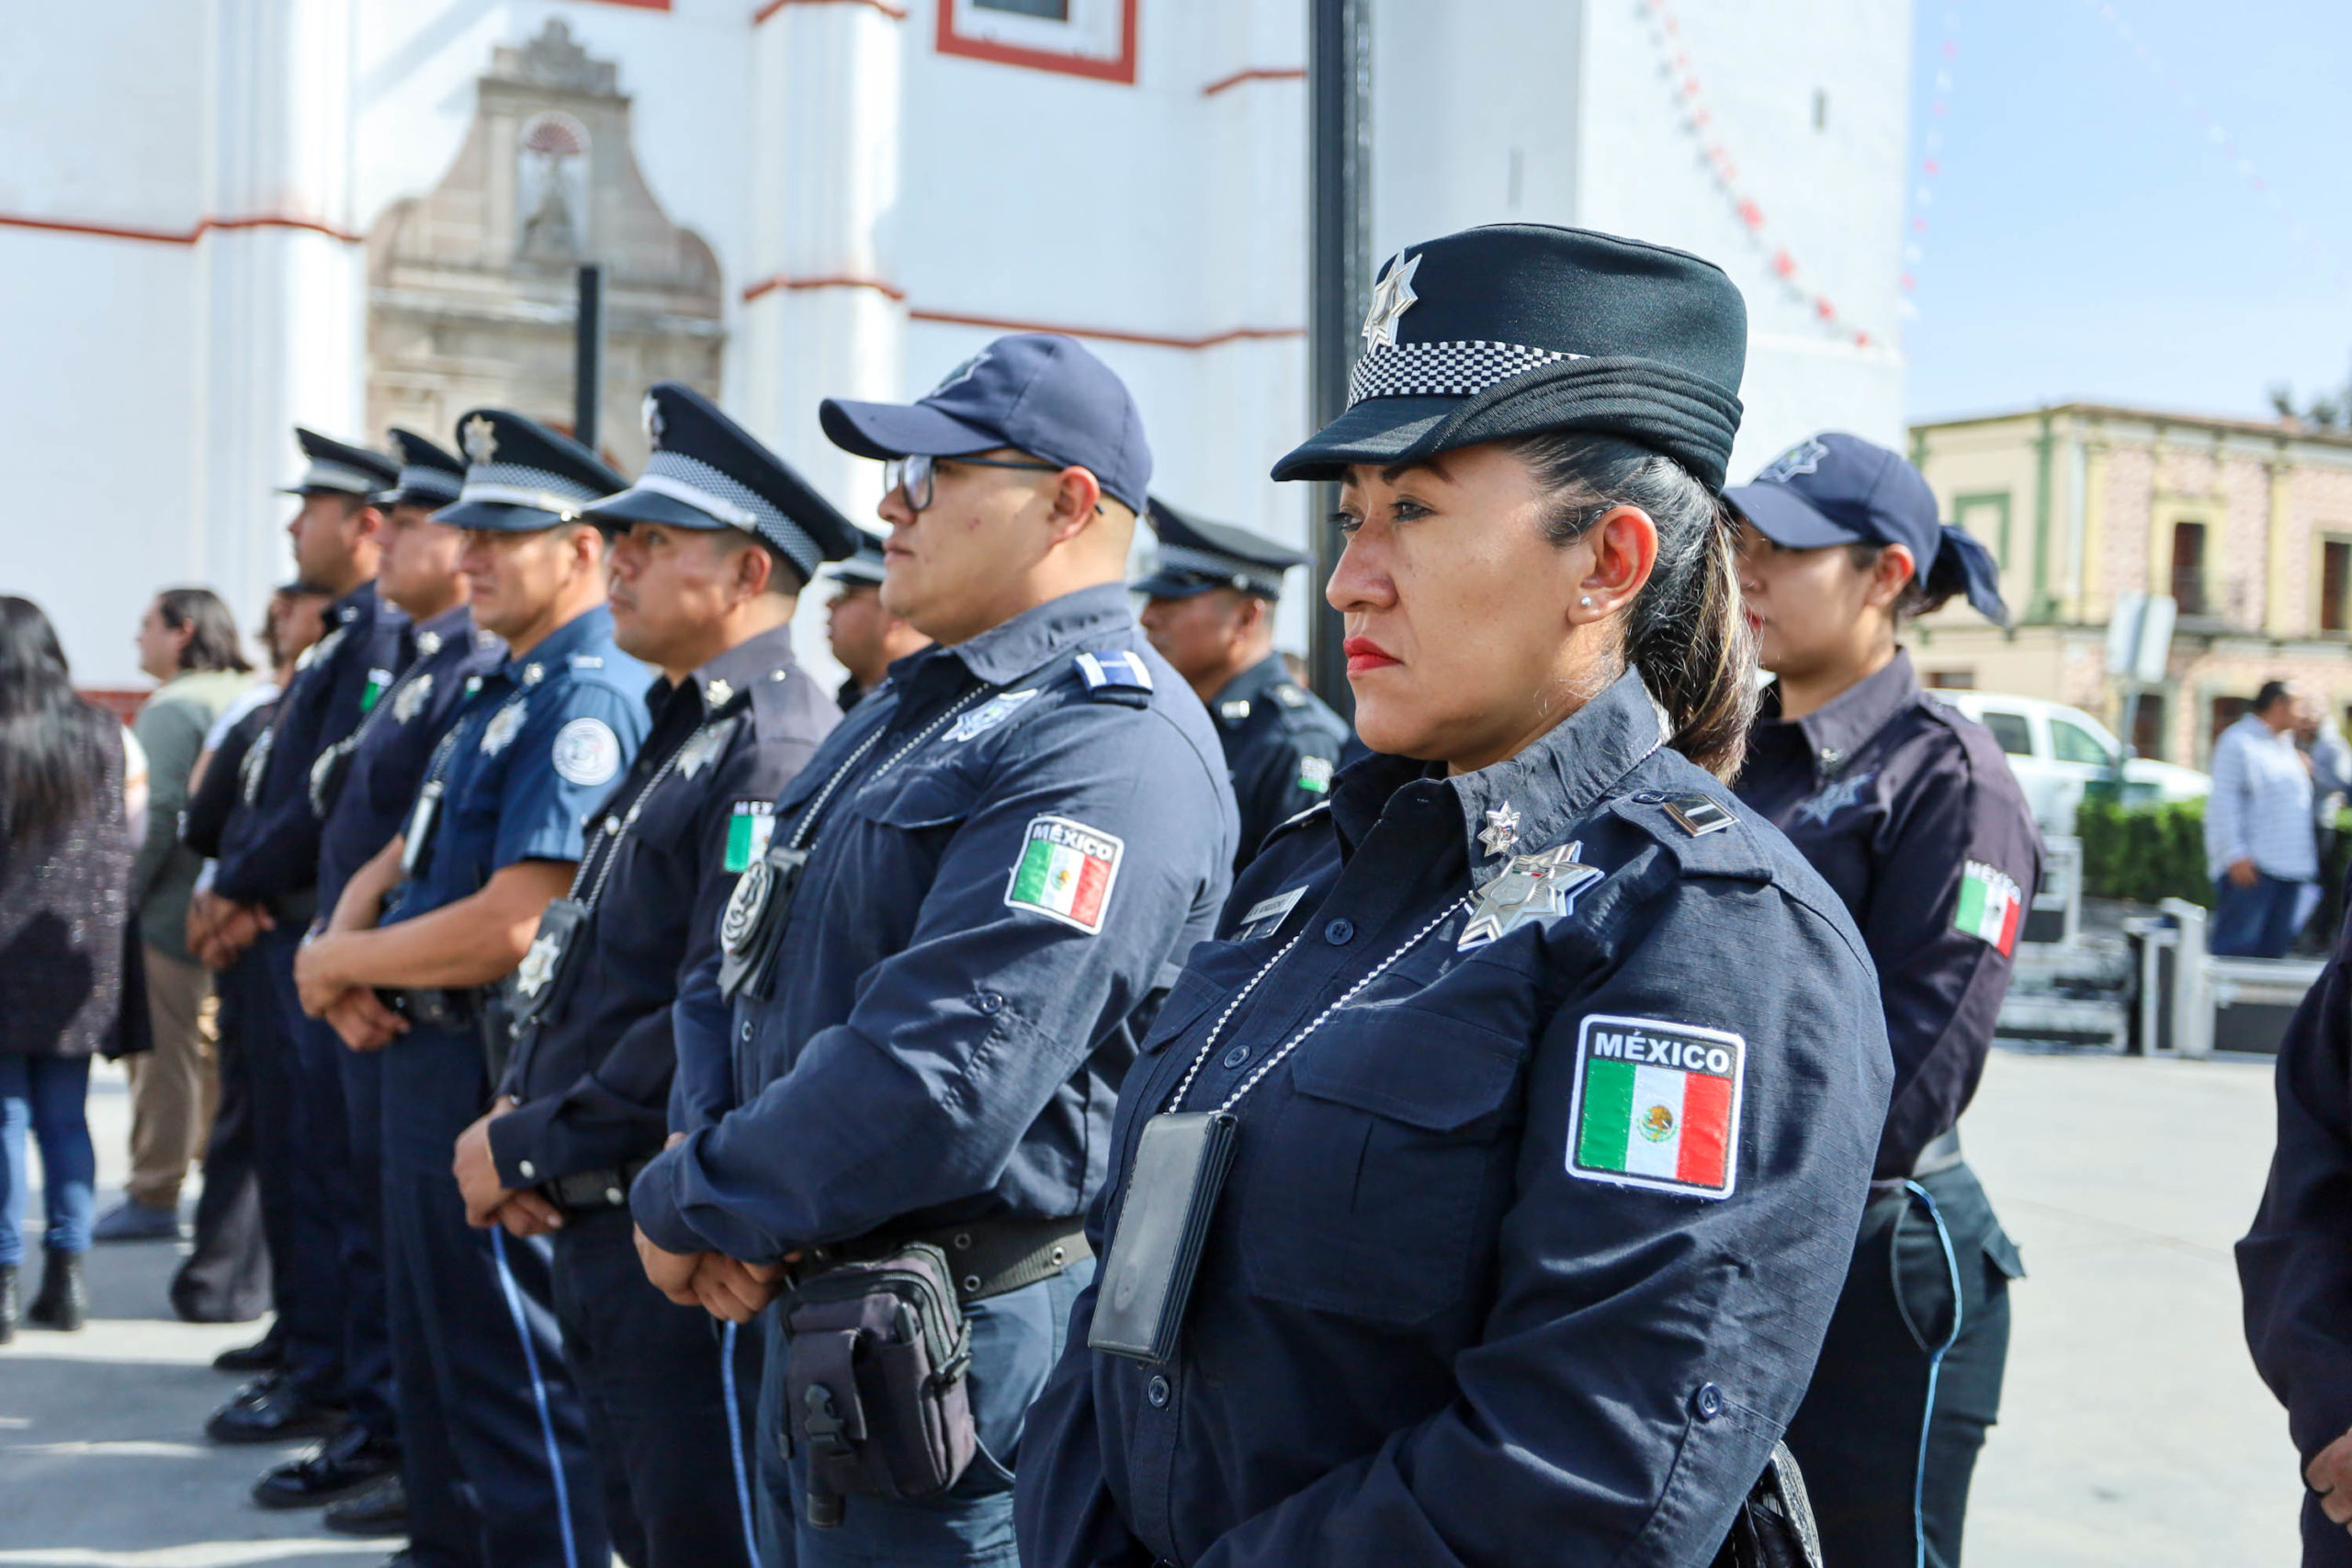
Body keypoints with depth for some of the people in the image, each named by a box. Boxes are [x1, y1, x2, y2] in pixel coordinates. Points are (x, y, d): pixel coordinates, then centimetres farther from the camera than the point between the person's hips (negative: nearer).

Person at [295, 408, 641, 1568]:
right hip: (426, 1062, 10)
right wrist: (343, 950, -3)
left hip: (498, 1082, -10)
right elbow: (396, 866, 19)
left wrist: (333, 961, -11)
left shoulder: (590, 701, -18)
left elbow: (512, 925, -25)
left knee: (519, 1394, -2)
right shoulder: (501, 693, 15)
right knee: (438, 1381, 20)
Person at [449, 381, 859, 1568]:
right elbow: (582, 959, 19)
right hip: (601, 1236, 10)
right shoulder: (679, 736, 14)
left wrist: (528, 1149, -15)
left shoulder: (780, 754, -19)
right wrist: (516, 1109, 2)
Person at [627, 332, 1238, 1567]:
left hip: (962, 1357, -9)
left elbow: (941, 1076, -28)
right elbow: (740, 968, 14)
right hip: (813, 1317, 9)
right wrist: (709, 1167, -6)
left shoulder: (1112, 746, -19)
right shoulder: (913, 711, 14)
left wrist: (685, 1207, -16)